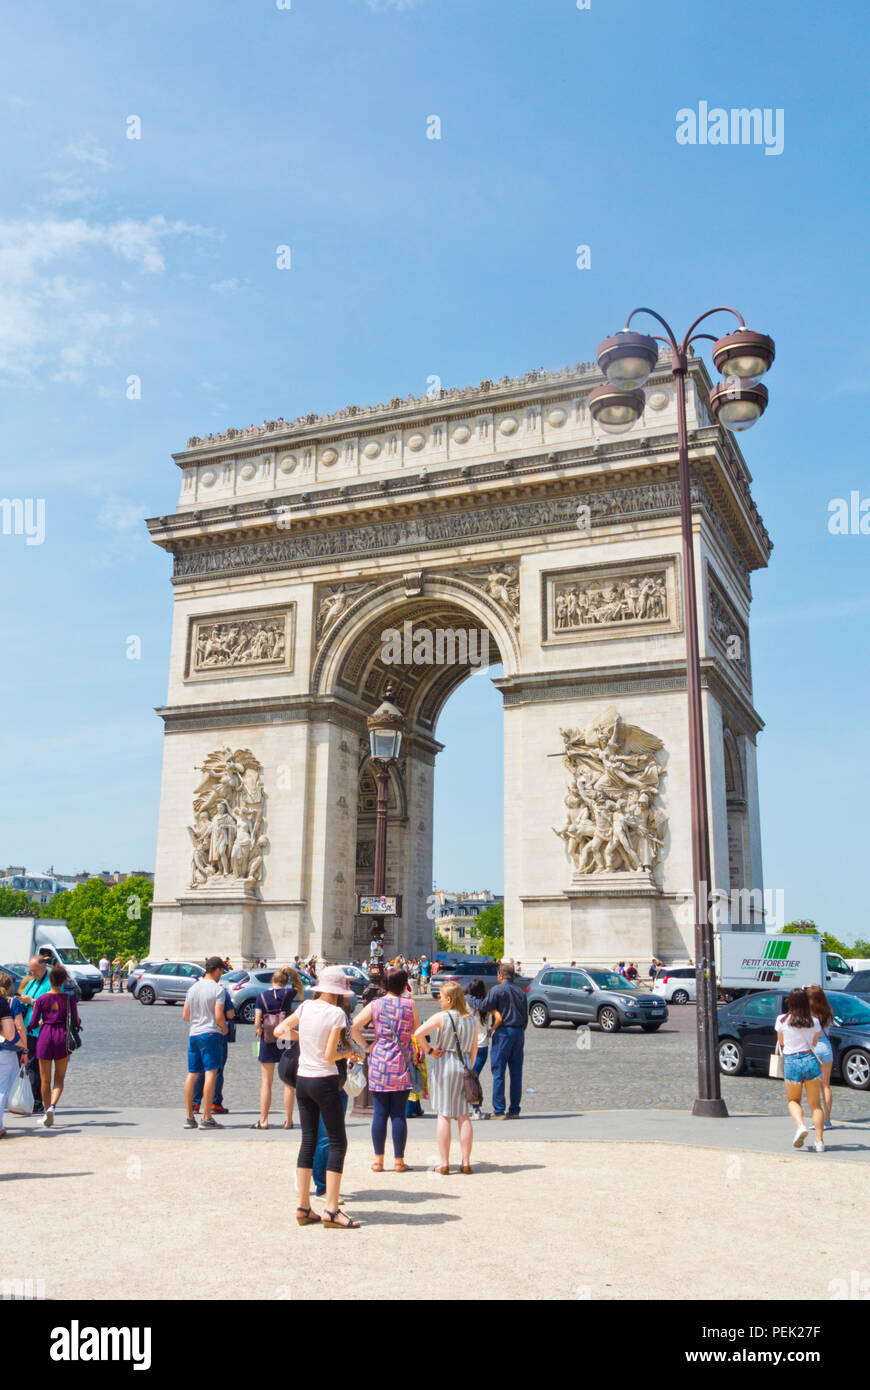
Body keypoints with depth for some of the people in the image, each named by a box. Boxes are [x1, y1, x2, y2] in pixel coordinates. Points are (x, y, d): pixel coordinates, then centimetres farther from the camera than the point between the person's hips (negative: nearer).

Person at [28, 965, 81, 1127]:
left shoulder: (41, 1000, -3)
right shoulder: (69, 999, -4)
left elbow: (33, 1024, -1)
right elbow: (76, 1023, -2)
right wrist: (79, 1021, 20)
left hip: (45, 1036, 0)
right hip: (62, 1037, 0)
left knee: (45, 1080, 11)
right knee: (59, 1078, 10)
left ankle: (47, 1112, 15)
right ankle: (52, 1106, -13)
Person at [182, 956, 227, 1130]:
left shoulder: (193, 988, 13)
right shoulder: (218, 989, -8)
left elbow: (185, 1016, 16)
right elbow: (219, 1016, -14)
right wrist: (224, 1029, 3)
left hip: (193, 1034, 7)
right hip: (210, 1033, -7)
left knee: (192, 1075, 9)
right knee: (211, 1074, -6)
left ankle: (189, 1117, 13)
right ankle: (206, 1119, -8)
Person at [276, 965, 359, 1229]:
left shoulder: (305, 1007, 4)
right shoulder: (336, 1013, -13)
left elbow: (279, 1030, 13)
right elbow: (330, 1055, -15)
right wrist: (347, 1052, 4)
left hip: (302, 1079, 6)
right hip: (325, 1081, -6)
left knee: (308, 1141, 13)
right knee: (338, 1143, 3)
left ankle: (303, 1207, 15)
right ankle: (331, 1210, -1)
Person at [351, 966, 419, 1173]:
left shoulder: (375, 1005, -1)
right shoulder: (410, 1005, -3)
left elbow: (353, 1027, -8)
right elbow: (417, 1032, 4)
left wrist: (365, 1047, 2)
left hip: (379, 1062, 1)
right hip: (402, 1064, -1)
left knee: (380, 1113, 7)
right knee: (399, 1114, 4)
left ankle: (378, 1160, 12)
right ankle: (398, 1160, 10)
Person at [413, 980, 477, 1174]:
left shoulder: (441, 1017, -9)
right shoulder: (472, 1019, 6)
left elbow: (418, 1033, -21)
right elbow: (474, 1047, 10)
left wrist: (429, 1050, -8)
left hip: (443, 1064, -4)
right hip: (464, 1066, 4)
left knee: (444, 1116, 3)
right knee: (463, 1115, 10)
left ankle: (444, 1163, 4)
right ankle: (466, 1162, 11)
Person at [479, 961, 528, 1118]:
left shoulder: (497, 990, -7)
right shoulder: (521, 991, 11)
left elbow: (484, 1008, -11)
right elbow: (526, 1017, 14)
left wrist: (483, 998, 9)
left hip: (503, 1032, -6)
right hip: (519, 1032, 6)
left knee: (498, 1072, -1)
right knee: (516, 1072, 9)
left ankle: (499, 1110, -1)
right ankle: (514, 1110, 13)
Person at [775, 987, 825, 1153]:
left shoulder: (782, 1020, -3)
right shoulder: (814, 1021, 1)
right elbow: (814, 1043, 15)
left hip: (791, 1062, -1)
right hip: (811, 1060, 1)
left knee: (793, 1100, 17)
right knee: (815, 1104, 11)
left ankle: (800, 1126, -8)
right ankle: (819, 1141, 4)